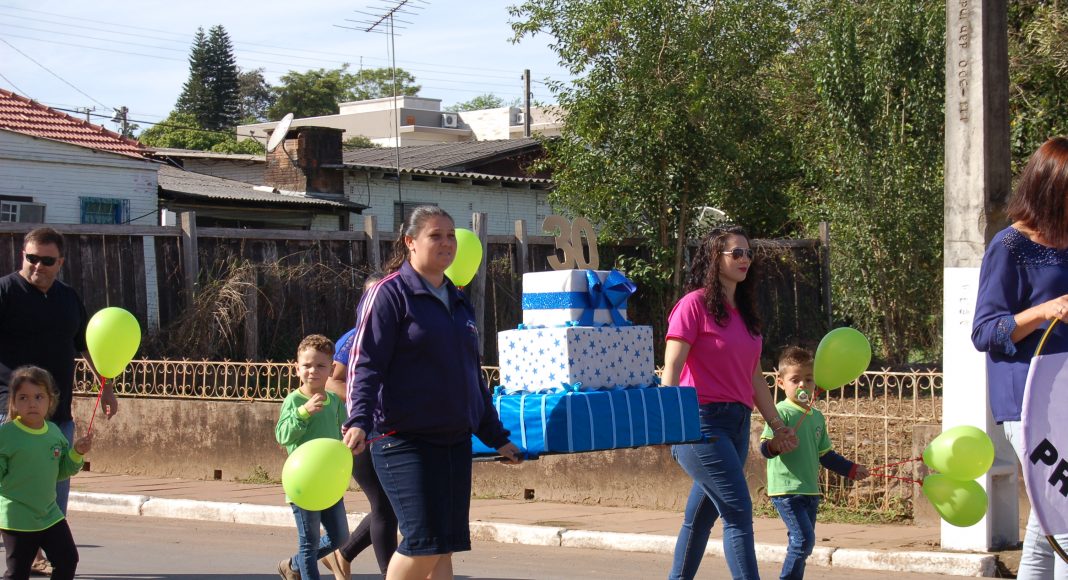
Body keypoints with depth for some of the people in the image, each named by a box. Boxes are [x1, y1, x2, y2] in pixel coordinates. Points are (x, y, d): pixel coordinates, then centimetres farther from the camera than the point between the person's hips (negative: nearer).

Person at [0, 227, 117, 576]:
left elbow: (87, 345, 25)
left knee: (57, 490, 9)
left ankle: (49, 554, 19)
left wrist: (106, 388, 23)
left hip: (59, 412, 6)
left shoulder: (69, 298, 15)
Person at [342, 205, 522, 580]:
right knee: (424, 542, -15)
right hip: (405, 440, -7)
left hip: (455, 440, 7)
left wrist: (496, 437, 27)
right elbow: (365, 363, -12)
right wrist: (358, 421, -28)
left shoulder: (458, 302, 18)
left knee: (444, 549, 4)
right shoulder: (390, 293, -4)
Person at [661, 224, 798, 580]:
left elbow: (755, 377, 23)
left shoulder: (745, 312, 18)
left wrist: (777, 425, 21)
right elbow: (671, 369, -12)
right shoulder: (695, 304, -6)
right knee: (738, 512, -14)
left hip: (737, 422, 8)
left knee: (701, 516, 11)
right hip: (702, 419, -8)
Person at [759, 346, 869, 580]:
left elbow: (825, 454, 23)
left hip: (810, 491, 8)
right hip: (786, 489, -8)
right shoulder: (782, 412, -10)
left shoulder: (817, 417, 14)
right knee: (804, 539, -16)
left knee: (802, 543, 10)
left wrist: (851, 470, 24)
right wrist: (775, 445, -41)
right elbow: (765, 448, -20)